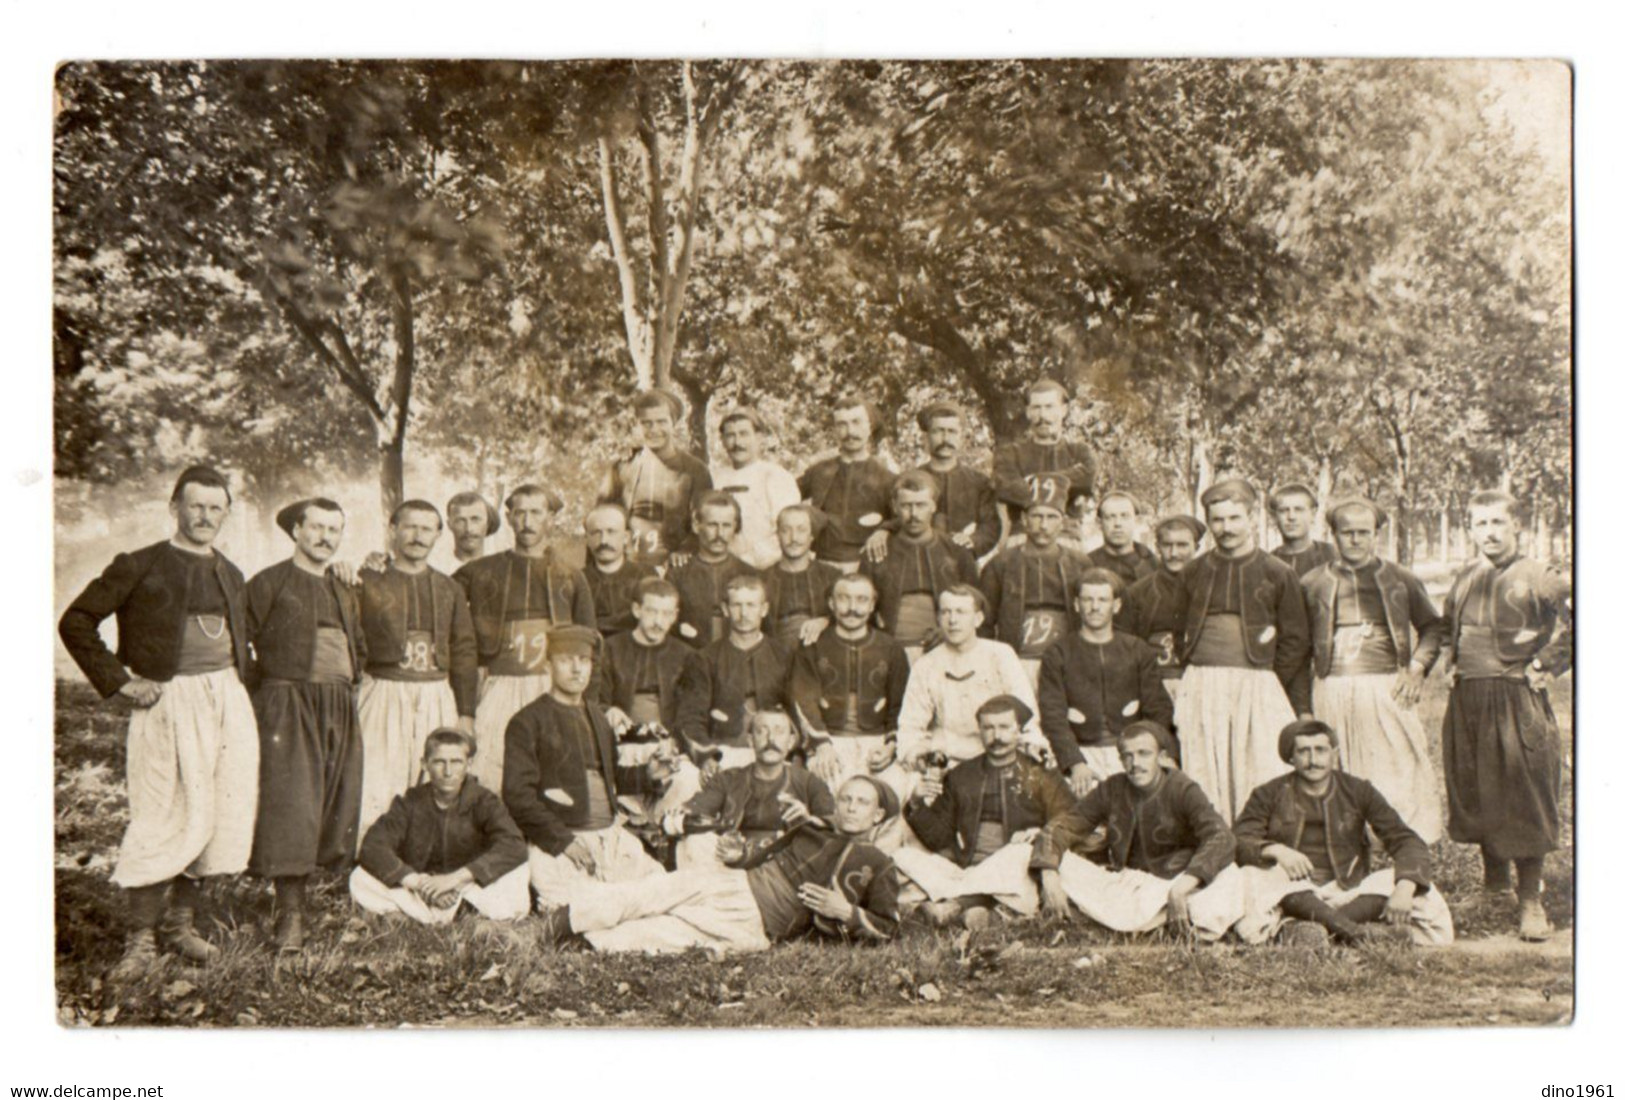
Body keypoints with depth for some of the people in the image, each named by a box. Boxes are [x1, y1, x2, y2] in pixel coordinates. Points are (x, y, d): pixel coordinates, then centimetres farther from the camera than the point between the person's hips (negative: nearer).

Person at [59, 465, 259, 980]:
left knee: (224, 813, 5)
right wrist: (118, 681, -8)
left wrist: (237, 683, 14)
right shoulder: (140, 566, -1)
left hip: (229, 700, 6)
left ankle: (180, 922, 19)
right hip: (169, 702, -6)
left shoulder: (231, 575, 16)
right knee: (164, 818, -8)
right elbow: (76, 622, -3)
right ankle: (141, 938, 2)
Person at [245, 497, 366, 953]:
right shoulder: (269, 583, 0)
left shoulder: (345, 593, 19)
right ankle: (291, 915, -9)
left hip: (340, 709, 6)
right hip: (287, 707, -6)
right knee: (290, 804, -11)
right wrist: (266, 682, -5)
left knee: (339, 805, 5)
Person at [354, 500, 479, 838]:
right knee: (374, 796, -9)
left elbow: (465, 652, 14)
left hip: (437, 699, 3)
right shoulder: (368, 582, 5)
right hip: (384, 696, -3)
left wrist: (466, 713, 9)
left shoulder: (449, 589, 15)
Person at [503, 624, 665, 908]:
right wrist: (564, 841, -13)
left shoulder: (597, 717, 21)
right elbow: (517, 795, -8)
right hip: (557, 843, -6)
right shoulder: (527, 722, -1)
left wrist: (647, 772, 10)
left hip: (612, 835, 6)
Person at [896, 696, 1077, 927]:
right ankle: (971, 904, -38)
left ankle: (955, 903, -35)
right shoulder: (960, 776, 20)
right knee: (903, 856, -18)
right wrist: (920, 805, -2)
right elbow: (938, 839, 16)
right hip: (965, 870, 3)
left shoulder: (1039, 777, 12)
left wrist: (1041, 835, -19)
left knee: (1022, 852, -36)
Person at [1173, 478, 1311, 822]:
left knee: (1260, 777, -5)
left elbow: (1295, 640, 6)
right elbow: (1178, 632, 16)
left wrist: (1269, 684, -1)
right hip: (1201, 689, 2)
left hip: (1257, 687, -2)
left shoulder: (1278, 574, 5)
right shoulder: (1193, 573, 12)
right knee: (1203, 779, 0)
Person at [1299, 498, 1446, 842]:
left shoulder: (1400, 579, 10)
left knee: (1397, 772, -4)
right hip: (1332, 694, 1)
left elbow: (1432, 627, 18)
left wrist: (1417, 666, 1)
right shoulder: (1313, 582, 10)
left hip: (1387, 689, 0)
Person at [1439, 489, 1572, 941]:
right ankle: (1494, 871, 33)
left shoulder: (1537, 577, -7)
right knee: (1473, 791, 12)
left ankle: (1530, 898, 5)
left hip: (1517, 699, -5)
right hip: (1467, 700, 5)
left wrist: (1547, 664, -9)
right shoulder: (1464, 580, 11)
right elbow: (1446, 629, 27)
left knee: (1524, 796, -2)